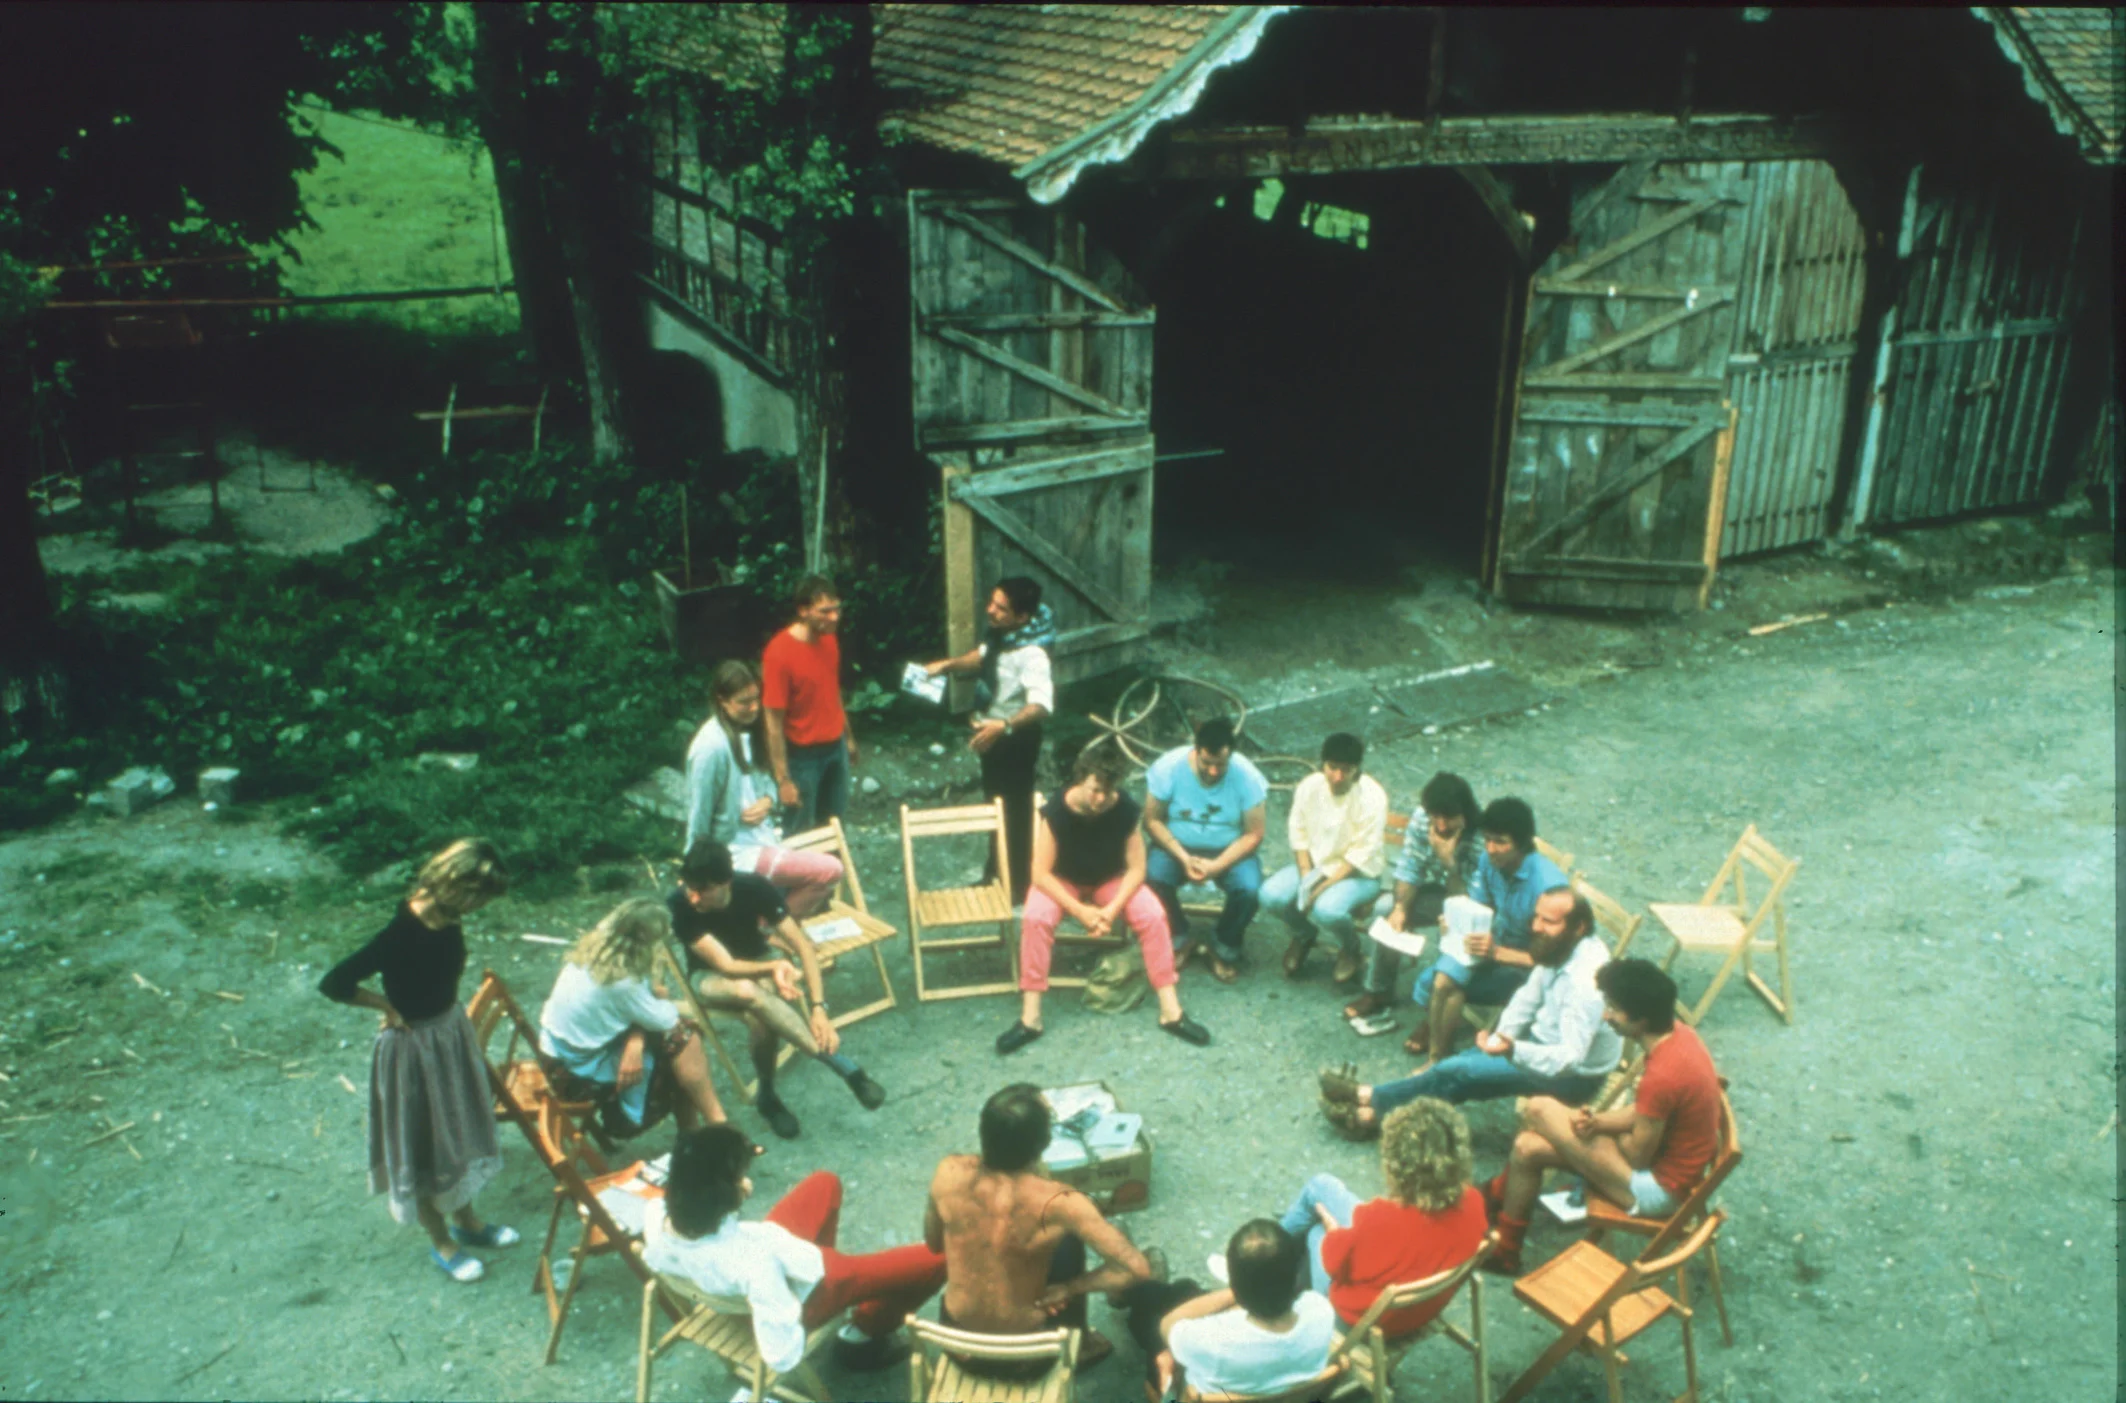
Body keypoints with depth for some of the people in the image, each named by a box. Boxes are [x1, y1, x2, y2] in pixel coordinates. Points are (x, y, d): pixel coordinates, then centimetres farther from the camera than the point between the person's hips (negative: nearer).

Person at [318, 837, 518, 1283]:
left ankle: (465, 1220, 44)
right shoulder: (400, 934, -32)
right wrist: (389, 1006, -17)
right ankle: (440, 1242, 33)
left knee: (459, 1129, 23)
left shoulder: (446, 918, -10)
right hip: (414, 1045, -7)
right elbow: (333, 984, -30)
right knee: (422, 1144, 13)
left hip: (452, 1030, 7)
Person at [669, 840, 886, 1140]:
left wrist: (818, 1008, -32)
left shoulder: (754, 887, -26)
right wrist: (774, 967, -48)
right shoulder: (679, 906, -30)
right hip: (711, 975, -1)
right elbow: (726, 965, -30)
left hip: (757, 962, 2)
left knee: (760, 1018, -37)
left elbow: (804, 946, -22)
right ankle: (843, 1065, -37)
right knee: (747, 991, -39)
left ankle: (767, 1095, -13)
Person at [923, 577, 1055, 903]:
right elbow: (984, 655, 19)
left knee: (1015, 812, 5)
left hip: (1015, 740, -9)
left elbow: (1042, 705, -42)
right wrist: (946, 664, 8)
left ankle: (1019, 885, 22)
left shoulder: (1031, 654, -31)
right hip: (992, 733, 9)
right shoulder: (1000, 635, -4)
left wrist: (1004, 725, -54)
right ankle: (997, 874, 40)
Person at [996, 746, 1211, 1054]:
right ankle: (1030, 1018, -24)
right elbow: (1041, 873, -23)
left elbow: (1136, 868, -14)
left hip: (1112, 880, 1)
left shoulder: (1125, 809, -21)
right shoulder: (1056, 811, -27)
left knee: (1153, 915, -24)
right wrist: (1080, 911, -29)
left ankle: (1171, 1011, -15)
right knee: (1035, 919, -31)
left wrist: (1112, 909, -27)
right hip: (1062, 881, -1)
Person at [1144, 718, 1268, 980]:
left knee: (1250, 889, -29)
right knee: (1152, 879, -30)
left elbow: (1253, 835, -12)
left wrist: (1216, 866, -25)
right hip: (1177, 847, 0)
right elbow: (1152, 820, -10)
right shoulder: (1167, 767, -16)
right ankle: (1177, 937, 0)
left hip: (1229, 851, 0)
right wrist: (1184, 858, -23)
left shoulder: (1247, 776, -16)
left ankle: (1224, 946, 2)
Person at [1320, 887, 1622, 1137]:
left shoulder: (1585, 981, -34)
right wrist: (1503, 1034, -10)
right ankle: (1374, 1110, 5)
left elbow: (1569, 1058, -36)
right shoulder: (1560, 946, -6)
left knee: (1455, 1072, -11)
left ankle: (1372, 1101, 5)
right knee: (1464, 1060, 1)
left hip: (1574, 1075, -8)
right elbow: (1529, 997, 4)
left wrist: (1512, 1050, -49)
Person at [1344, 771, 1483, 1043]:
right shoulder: (1422, 817, -19)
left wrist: (1448, 861, -41)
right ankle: (1378, 992, 2)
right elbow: (1409, 868, -8)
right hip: (1438, 890, 5)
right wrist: (1401, 907, -23)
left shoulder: (1482, 840, -33)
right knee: (1387, 910, -17)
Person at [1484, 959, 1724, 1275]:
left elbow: (1638, 1156, -21)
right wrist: (1598, 1123, -10)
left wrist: (1596, 1129, -1)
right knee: (1528, 1147, 3)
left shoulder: (1661, 1076, -33)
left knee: (1538, 1109, -8)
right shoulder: (1679, 1033, -4)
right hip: (1676, 1163, 9)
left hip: (1657, 1189, -9)